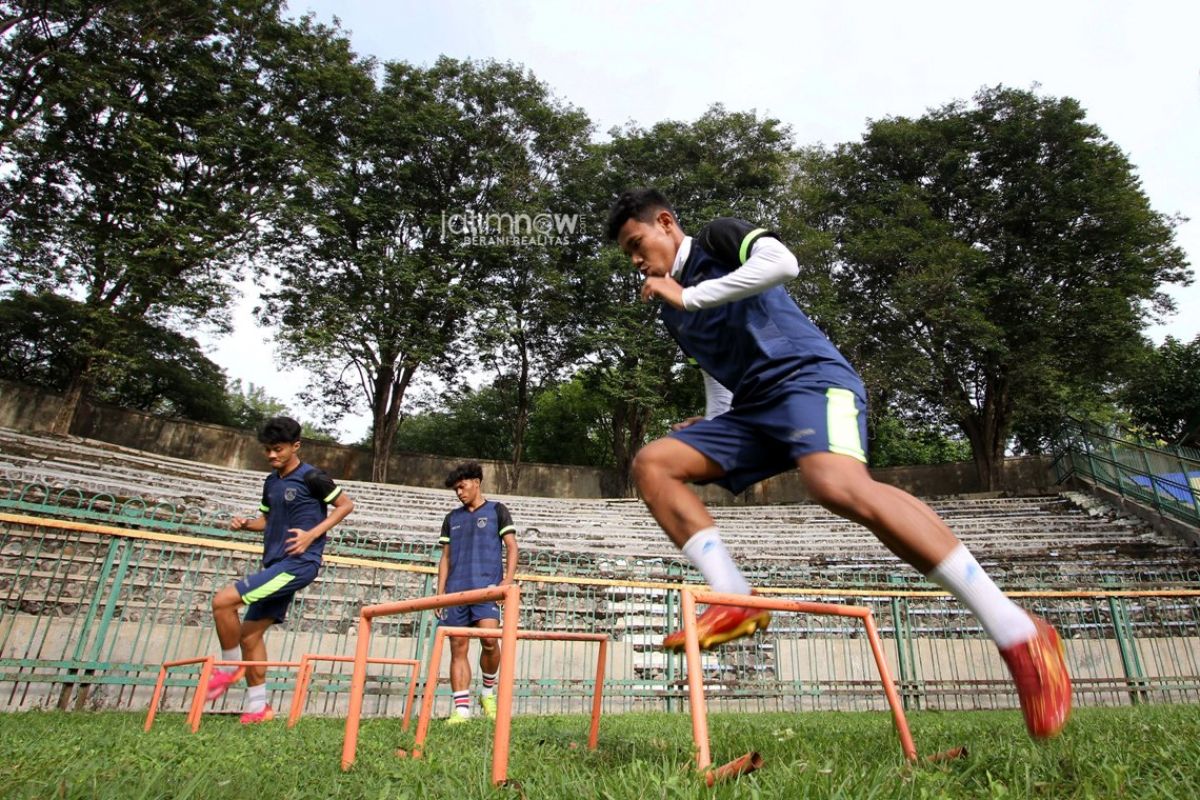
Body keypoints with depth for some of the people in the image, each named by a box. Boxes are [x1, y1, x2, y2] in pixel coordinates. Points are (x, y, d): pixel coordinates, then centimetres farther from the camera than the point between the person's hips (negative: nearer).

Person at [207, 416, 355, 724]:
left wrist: (312, 535, -14)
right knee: (250, 633, 10)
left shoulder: (311, 477, -9)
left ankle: (229, 668, 6)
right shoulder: (271, 482, 14)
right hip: (275, 565, 9)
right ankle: (258, 707, 21)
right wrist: (245, 523, 3)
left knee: (223, 601, -17)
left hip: (298, 563, -8)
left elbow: (346, 504, -5)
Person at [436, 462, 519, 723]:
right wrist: (440, 593, 9)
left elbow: (512, 547, 3)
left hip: (487, 587, -4)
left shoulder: (496, 510, 9)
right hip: (456, 590, 4)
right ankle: (461, 709, 6)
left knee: (489, 640, -18)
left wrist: (507, 581, -9)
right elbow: (445, 557, 18)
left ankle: (488, 692, 6)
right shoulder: (452, 518, 19)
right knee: (458, 648, 1)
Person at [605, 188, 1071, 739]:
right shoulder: (671, 309, 28)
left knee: (839, 486, -35)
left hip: (808, 375, -8)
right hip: (751, 407, 8)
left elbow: (782, 262, -13)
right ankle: (733, 601, -14)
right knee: (651, 463, -4)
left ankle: (1017, 633, -26)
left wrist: (687, 297, -7)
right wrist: (708, 427, 17)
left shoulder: (717, 238, 8)